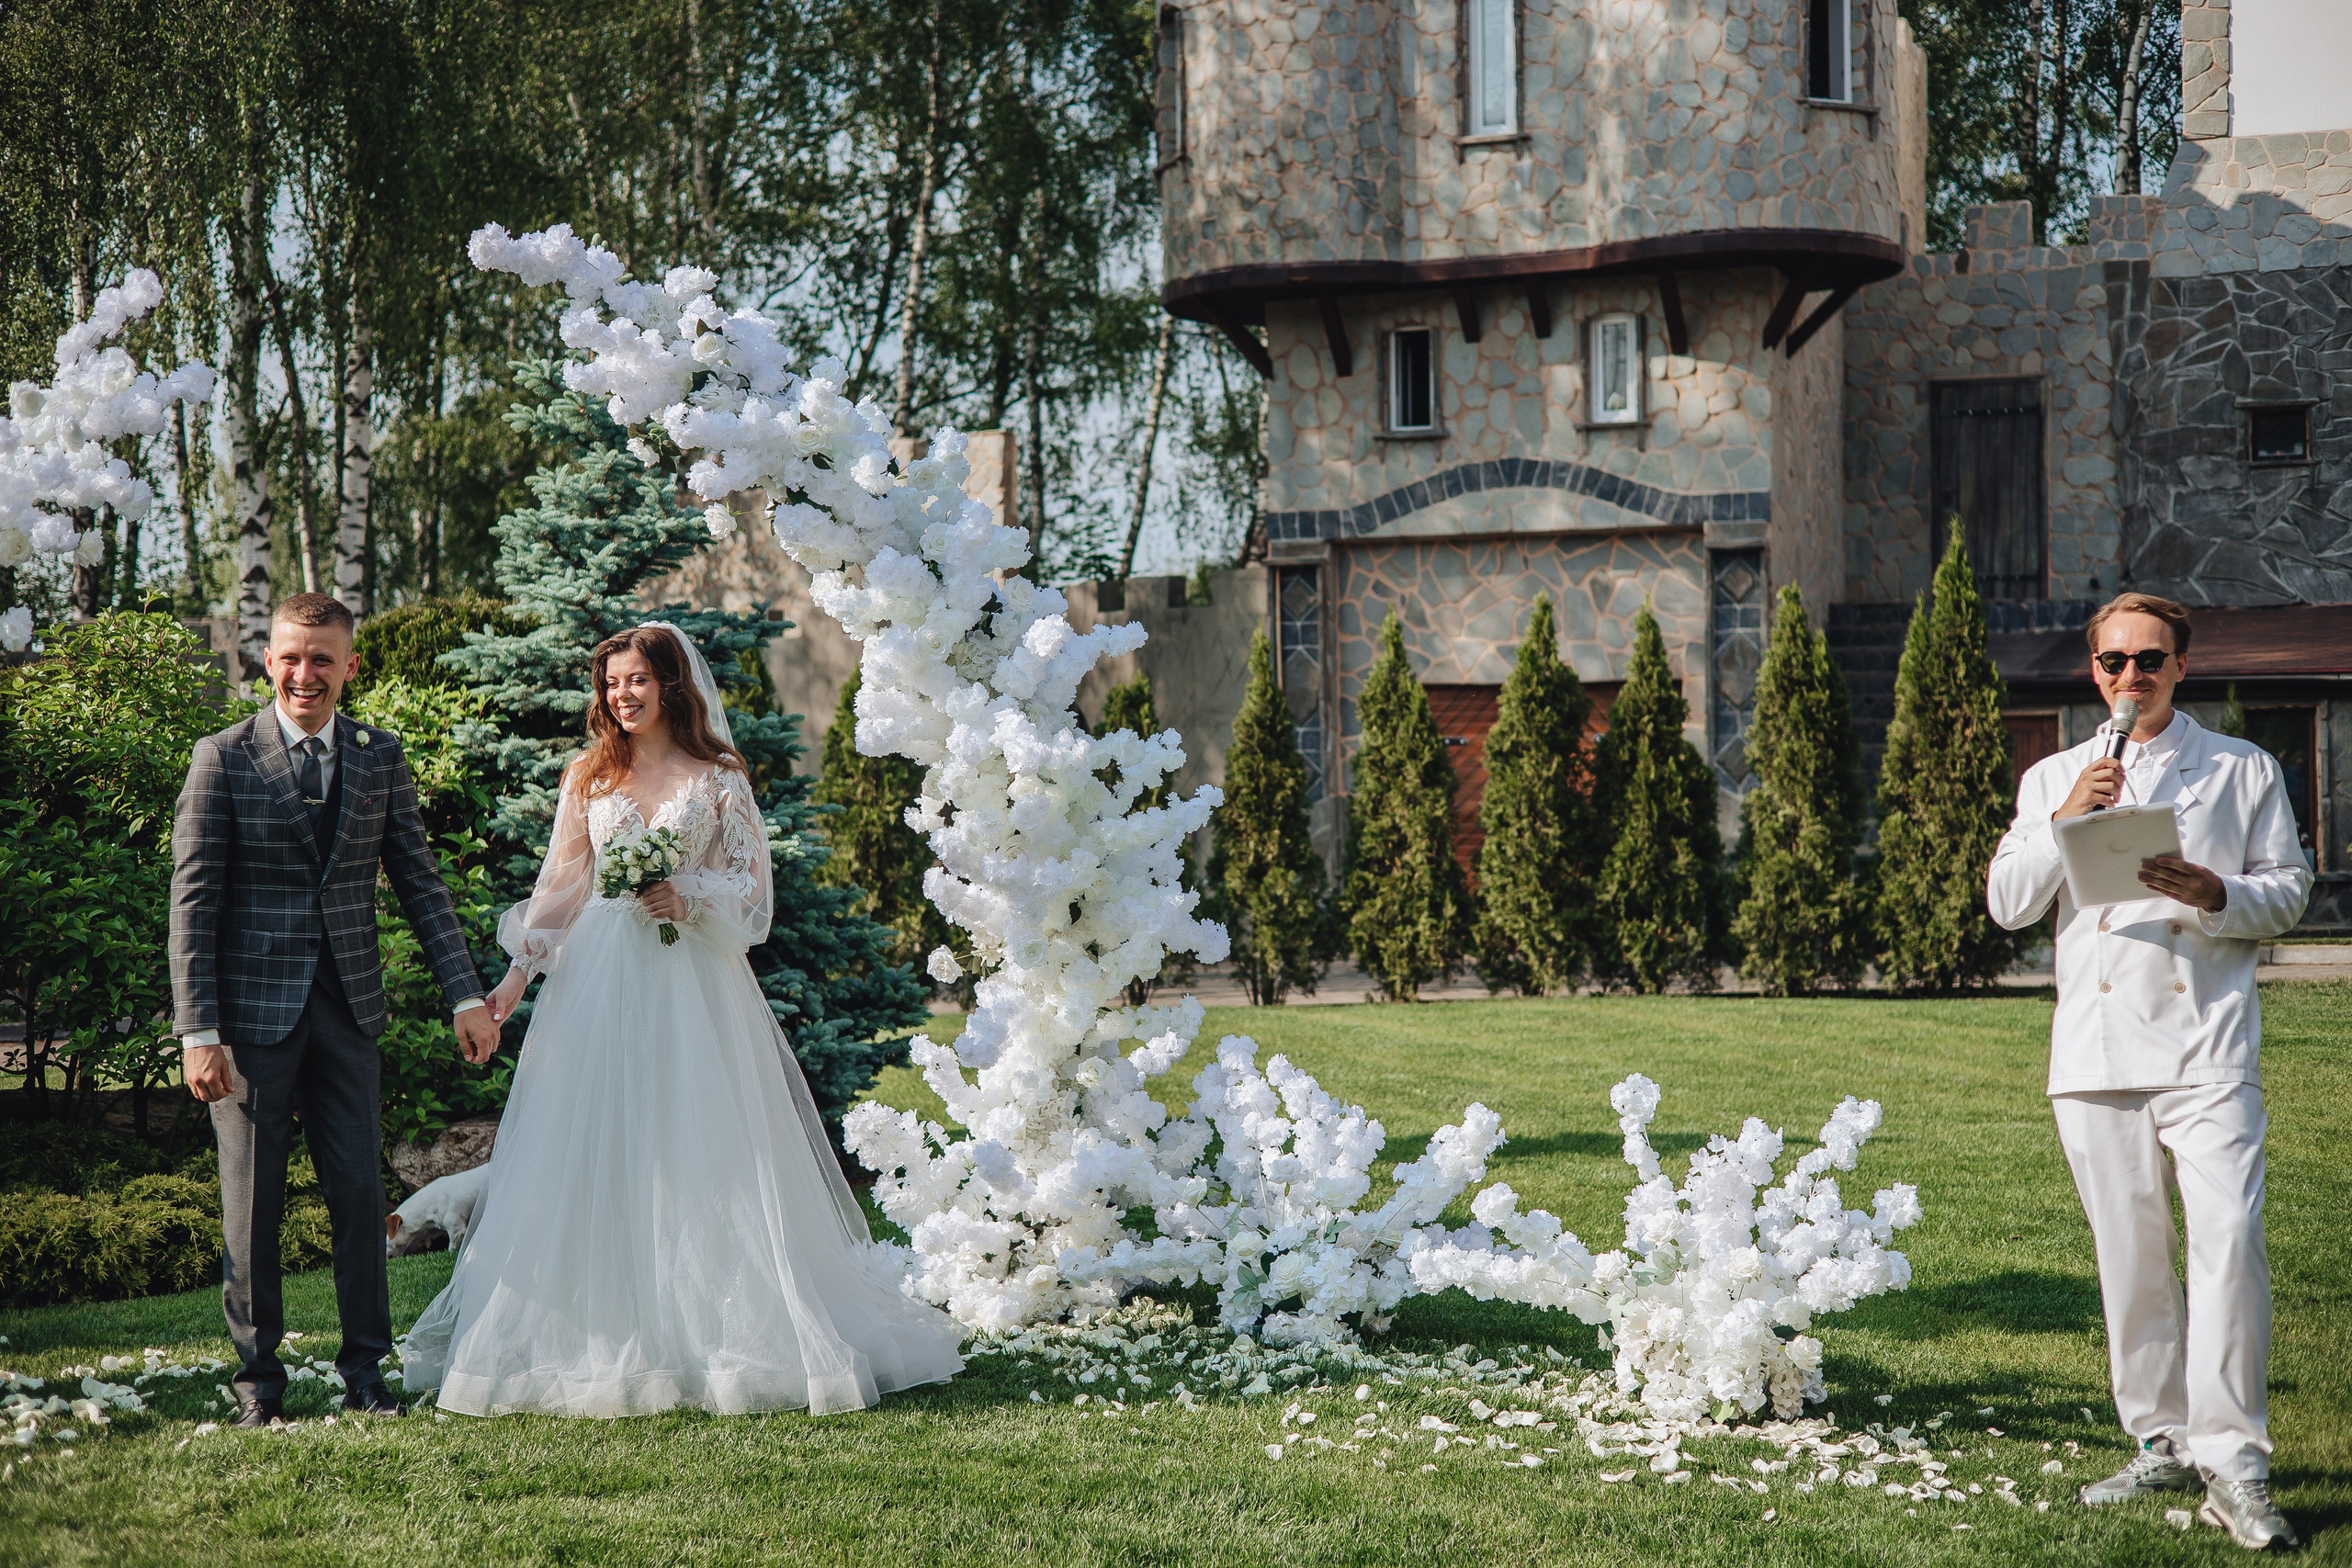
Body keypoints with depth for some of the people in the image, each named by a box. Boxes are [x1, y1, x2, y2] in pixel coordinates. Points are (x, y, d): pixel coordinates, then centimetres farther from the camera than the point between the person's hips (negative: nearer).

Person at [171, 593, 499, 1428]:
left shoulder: (380, 759, 6)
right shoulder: (224, 759, -5)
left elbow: (419, 881, 9)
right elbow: (193, 899, -6)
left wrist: (465, 993, 1)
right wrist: (197, 1031, -12)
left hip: (347, 1010, 3)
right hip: (253, 1009, -3)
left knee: (359, 1189, 4)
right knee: (252, 1201, 6)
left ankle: (365, 1367, 16)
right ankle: (259, 1375, 18)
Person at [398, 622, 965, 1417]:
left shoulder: (717, 780, 3)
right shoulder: (587, 778, 11)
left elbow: (752, 885, 2)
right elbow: (559, 887, 11)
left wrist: (689, 899, -16)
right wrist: (517, 974, 4)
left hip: (691, 986, -2)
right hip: (597, 984, 2)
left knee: (697, 1155, -4)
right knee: (593, 1162, 0)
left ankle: (708, 1332, 3)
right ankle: (603, 1338, 7)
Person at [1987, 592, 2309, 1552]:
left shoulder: (2242, 770, 11)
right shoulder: (2053, 780, 17)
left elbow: (2288, 892, 9)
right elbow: (2007, 904, 8)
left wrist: (2216, 895, -12)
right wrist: (2066, 819, -7)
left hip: (2206, 1045, -3)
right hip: (2096, 1050, 3)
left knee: (2229, 1235, -17)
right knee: (2129, 1254, 5)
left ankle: (2232, 1461, -16)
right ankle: (2163, 1444, 15)